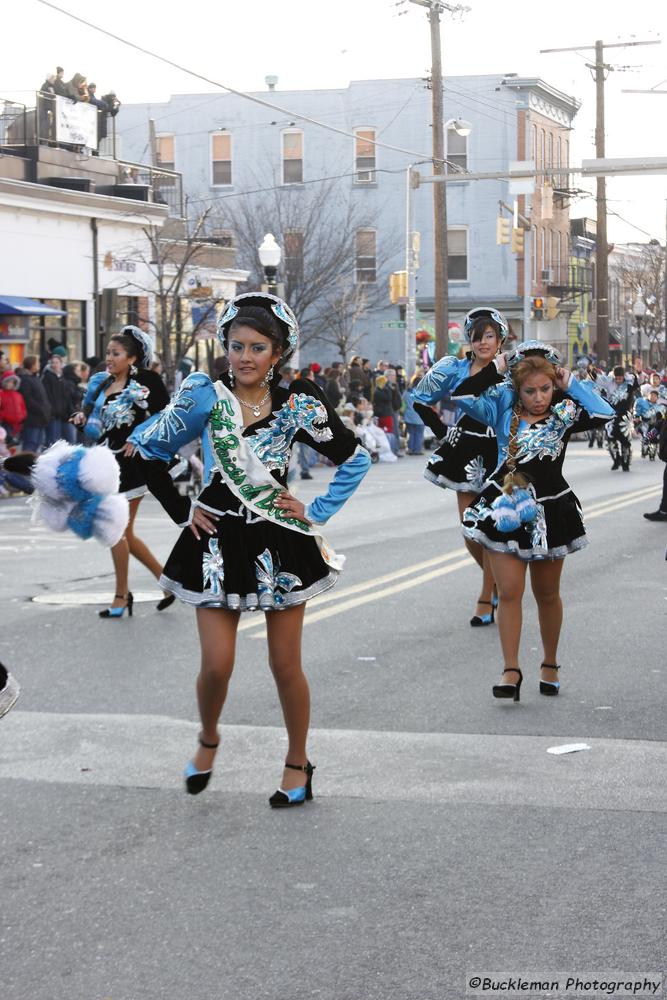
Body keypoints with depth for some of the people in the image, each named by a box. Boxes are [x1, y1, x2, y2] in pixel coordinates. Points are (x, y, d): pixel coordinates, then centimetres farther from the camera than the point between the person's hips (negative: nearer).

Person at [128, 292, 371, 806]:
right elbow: (146, 449, 4)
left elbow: (356, 460, 6)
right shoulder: (205, 398, -4)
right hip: (220, 541, 0)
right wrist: (181, 509, 1)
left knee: (286, 666, 5)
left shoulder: (298, 404, -2)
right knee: (217, 665, -3)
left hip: (281, 544, 0)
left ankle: (298, 763, 23)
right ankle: (208, 740, 28)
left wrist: (317, 512, 0)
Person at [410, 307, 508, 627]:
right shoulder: (455, 370, 3)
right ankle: (497, 581, 30)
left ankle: (487, 599, 9)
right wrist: (443, 431, 7)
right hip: (467, 457, 3)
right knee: (471, 534, 4)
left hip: (500, 459, -3)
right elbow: (420, 399, 12)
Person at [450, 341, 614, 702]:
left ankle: (550, 665, 30)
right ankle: (511, 671, 2)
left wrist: (570, 383, -14)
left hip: (550, 512, 0)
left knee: (547, 594, 13)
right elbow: (461, 395, -11)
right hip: (505, 509, 0)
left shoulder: (564, 413, -6)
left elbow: (604, 413, -22)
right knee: (509, 592, -4)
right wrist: (495, 369, -11)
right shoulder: (503, 406, -3)